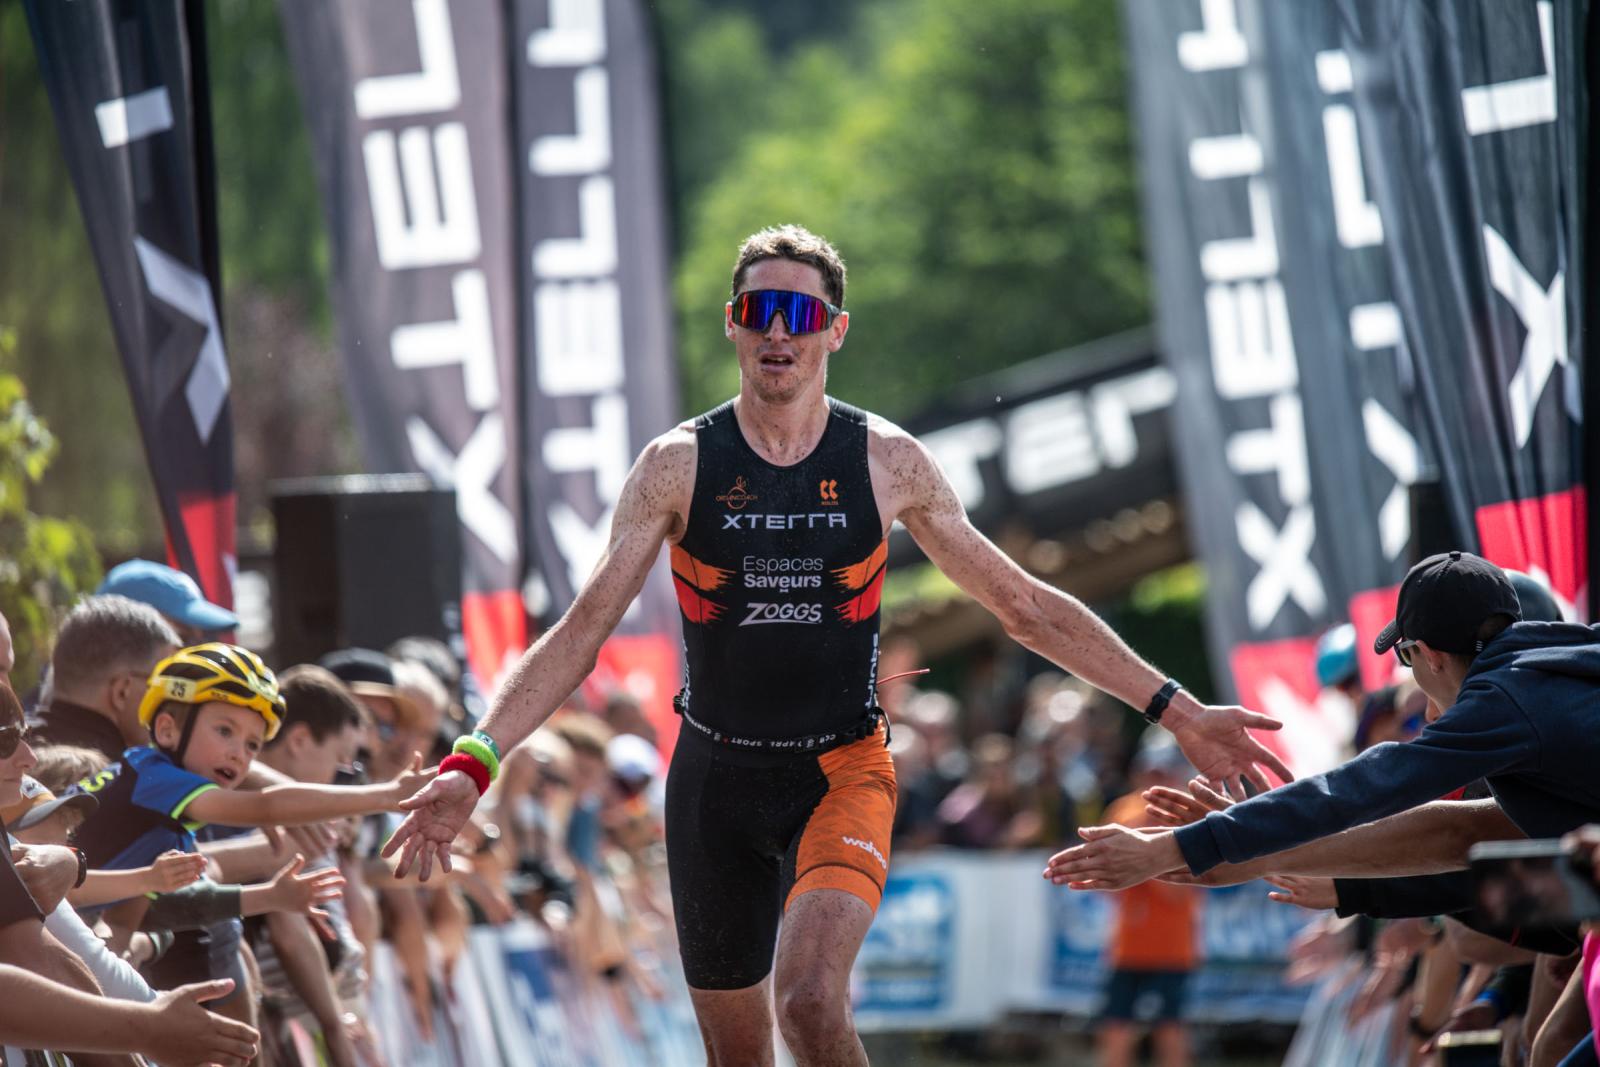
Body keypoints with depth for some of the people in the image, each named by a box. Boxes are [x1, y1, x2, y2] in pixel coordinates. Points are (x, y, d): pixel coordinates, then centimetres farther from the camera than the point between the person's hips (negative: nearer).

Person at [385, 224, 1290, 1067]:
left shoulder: (890, 463, -3)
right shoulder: (679, 466, -4)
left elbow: (1022, 604, 4)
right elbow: (584, 632, -5)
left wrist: (1177, 711, 0)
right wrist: (473, 764, -18)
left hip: (844, 770, -1)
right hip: (717, 777, 1)